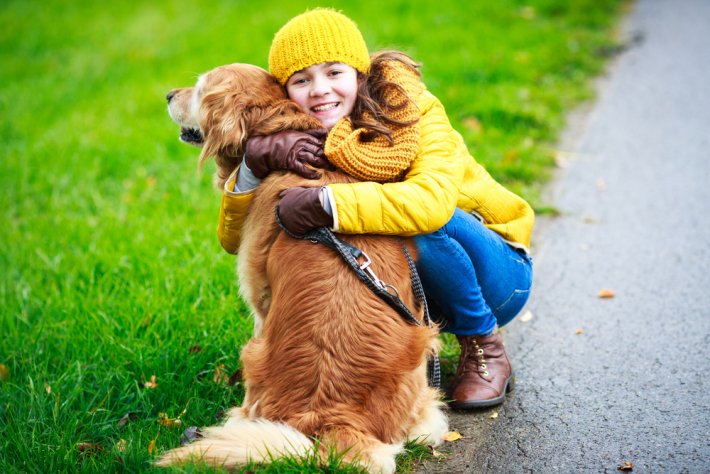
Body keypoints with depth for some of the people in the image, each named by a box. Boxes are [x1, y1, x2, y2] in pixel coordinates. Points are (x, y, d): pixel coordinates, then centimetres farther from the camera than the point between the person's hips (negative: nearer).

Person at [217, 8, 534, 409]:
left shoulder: (415, 115, -21)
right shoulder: (303, 148, -7)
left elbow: (433, 200, -42)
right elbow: (235, 240, -13)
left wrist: (325, 203, -45)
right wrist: (255, 161, -30)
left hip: (496, 273, -4)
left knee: (426, 226, -34)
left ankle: (486, 350, -10)